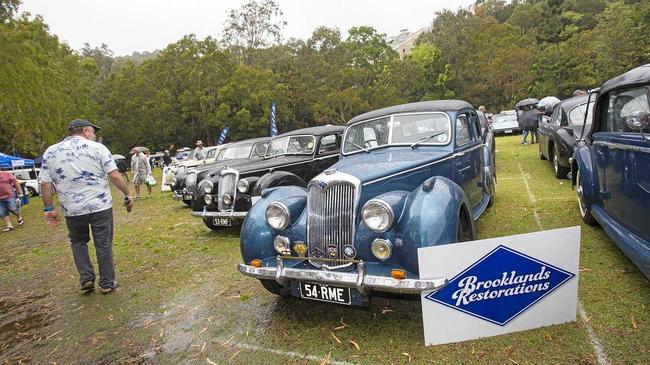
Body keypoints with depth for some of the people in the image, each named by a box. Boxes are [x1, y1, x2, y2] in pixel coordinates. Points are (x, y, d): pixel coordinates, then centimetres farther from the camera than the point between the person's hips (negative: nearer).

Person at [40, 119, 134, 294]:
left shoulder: (50, 152, 4)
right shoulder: (97, 148, -4)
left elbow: (45, 184, 1)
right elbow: (115, 176, -11)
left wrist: (49, 208, 8)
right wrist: (127, 195, -2)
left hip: (72, 209, 2)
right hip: (100, 206, -2)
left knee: (78, 242, 24)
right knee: (104, 245, 9)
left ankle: (86, 278, 17)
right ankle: (107, 283, 17)